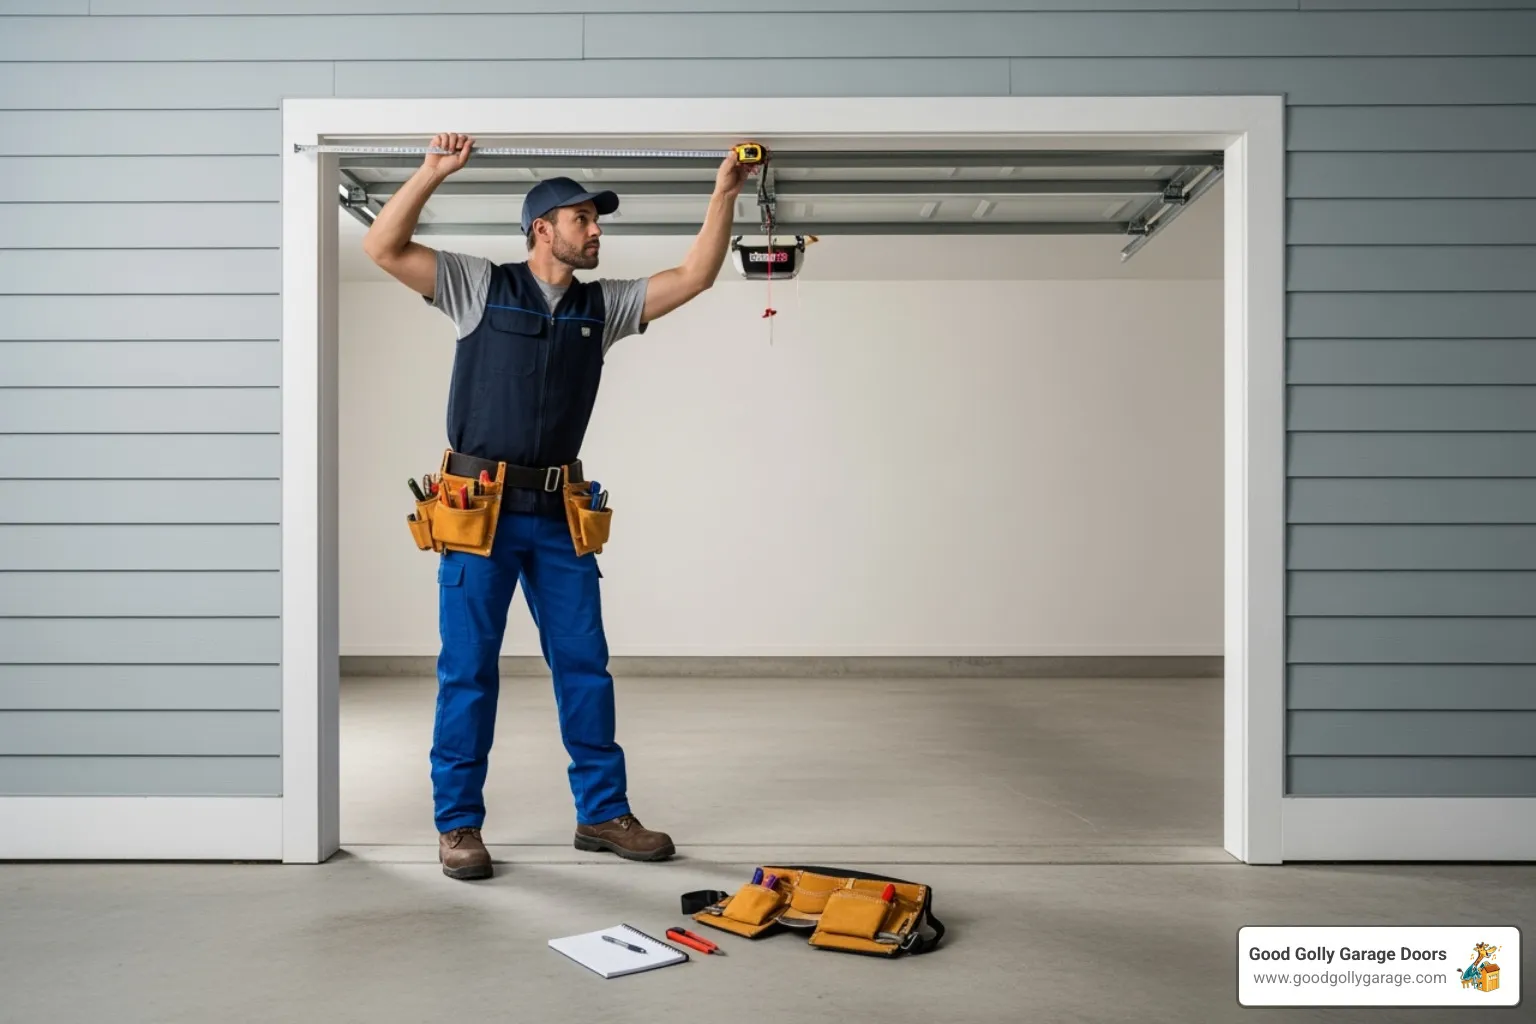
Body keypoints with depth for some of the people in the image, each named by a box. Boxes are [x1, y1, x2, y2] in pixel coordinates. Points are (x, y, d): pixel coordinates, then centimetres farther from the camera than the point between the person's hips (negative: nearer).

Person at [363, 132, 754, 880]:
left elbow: (693, 278, 8)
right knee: (469, 670, 1)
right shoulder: (481, 286, 2)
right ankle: (458, 825, 13)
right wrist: (434, 171, -9)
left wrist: (724, 194, 3)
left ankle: (602, 813, 17)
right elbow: (383, 247, -4)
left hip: (557, 513, 4)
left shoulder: (602, 305, 12)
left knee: (584, 665, 6)